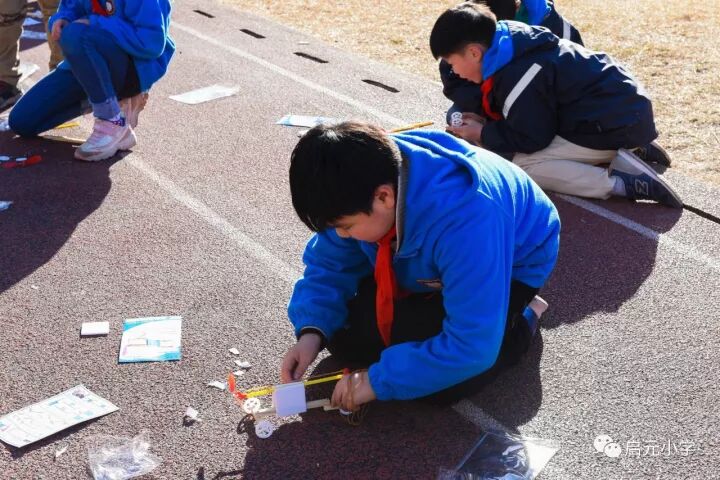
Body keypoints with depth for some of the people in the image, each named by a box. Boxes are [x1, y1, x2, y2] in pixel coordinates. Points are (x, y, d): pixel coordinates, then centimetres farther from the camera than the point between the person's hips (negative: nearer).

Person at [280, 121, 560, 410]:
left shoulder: (467, 221, -43)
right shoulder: (361, 187, -24)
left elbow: (472, 348, -38)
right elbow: (329, 264, -8)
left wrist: (379, 380, -31)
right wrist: (311, 332, -25)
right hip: (426, 264, 6)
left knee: (439, 382, -22)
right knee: (345, 340, -7)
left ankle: (519, 323, 5)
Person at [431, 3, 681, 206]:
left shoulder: (516, 78, -24)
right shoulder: (510, 44, 6)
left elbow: (532, 139, -15)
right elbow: (527, 116, 19)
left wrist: (482, 134, -4)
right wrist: (485, 121, 7)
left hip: (618, 123, -10)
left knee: (523, 165, -12)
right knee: (521, 151, 18)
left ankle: (622, 182, -15)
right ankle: (613, 157, 7)